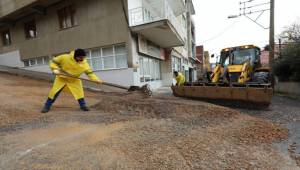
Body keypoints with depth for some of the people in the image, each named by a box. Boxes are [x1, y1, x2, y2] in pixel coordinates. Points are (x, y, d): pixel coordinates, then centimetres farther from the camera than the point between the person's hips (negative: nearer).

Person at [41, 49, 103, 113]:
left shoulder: (85, 64, -20)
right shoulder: (64, 57, -23)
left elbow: (90, 73, -19)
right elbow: (53, 62, -10)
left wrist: (97, 80, -34)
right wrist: (55, 69, -29)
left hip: (74, 80, 1)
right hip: (61, 78, -1)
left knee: (79, 93, -3)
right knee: (54, 92, 2)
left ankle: (83, 106, 14)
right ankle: (47, 106, 20)